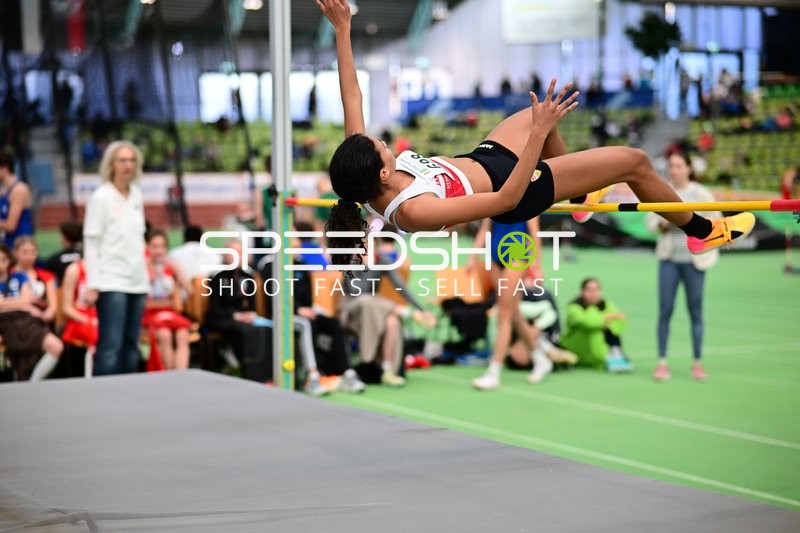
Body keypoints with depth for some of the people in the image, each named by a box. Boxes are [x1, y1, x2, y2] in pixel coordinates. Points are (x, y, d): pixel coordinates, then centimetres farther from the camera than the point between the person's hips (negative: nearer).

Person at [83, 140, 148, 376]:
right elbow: (91, 243, -8)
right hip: (111, 282, -6)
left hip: (137, 282, 6)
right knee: (111, 346, -11)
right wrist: (92, 285, -14)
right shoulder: (101, 197, -6)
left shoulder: (136, 195, 12)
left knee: (131, 346, 7)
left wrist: (145, 277, 15)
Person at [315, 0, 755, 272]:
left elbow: (351, 96, -11)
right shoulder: (414, 211, -40)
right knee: (634, 161, -1)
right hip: (513, 186, -8)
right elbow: (506, 198, -41)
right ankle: (702, 232, 24)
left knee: (545, 112, 28)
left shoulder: (361, 173, -20)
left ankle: (577, 191, 51)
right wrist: (539, 133, -44)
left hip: (482, 156, 8)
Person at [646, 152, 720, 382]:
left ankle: (697, 363, 12)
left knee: (695, 311, 3)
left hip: (693, 259, -2)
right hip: (668, 258, 2)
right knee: (665, 309, -1)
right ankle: (662, 362, 4)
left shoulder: (700, 193, -5)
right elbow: (650, 220, 6)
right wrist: (662, 224, -14)